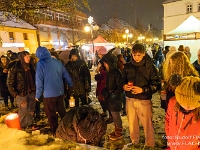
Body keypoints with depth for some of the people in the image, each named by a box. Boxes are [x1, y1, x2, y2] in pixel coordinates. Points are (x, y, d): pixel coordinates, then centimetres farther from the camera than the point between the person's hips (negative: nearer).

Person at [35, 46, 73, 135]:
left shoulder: (40, 64, -10)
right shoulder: (57, 62, 2)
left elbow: (39, 81, -12)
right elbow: (66, 75, 7)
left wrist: (37, 95, -4)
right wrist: (71, 86, 18)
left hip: (49, 94, -5)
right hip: (60, 92, 5)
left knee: (51, 114, 10)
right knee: (62, 111, 21)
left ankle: (55, 132, 22)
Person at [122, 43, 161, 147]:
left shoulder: (150, 67, -8)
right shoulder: (127, 66, 2)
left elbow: (157, 85, -8)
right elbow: (123, 80, 12)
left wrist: (142, 90, -20)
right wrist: (124, 86, -10)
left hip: (144, 101, -3)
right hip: (130, 100, 4)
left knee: (147, 125, 6)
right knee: (132, 124, 18)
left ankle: (150, 145, 30)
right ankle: (134, 143, 40)